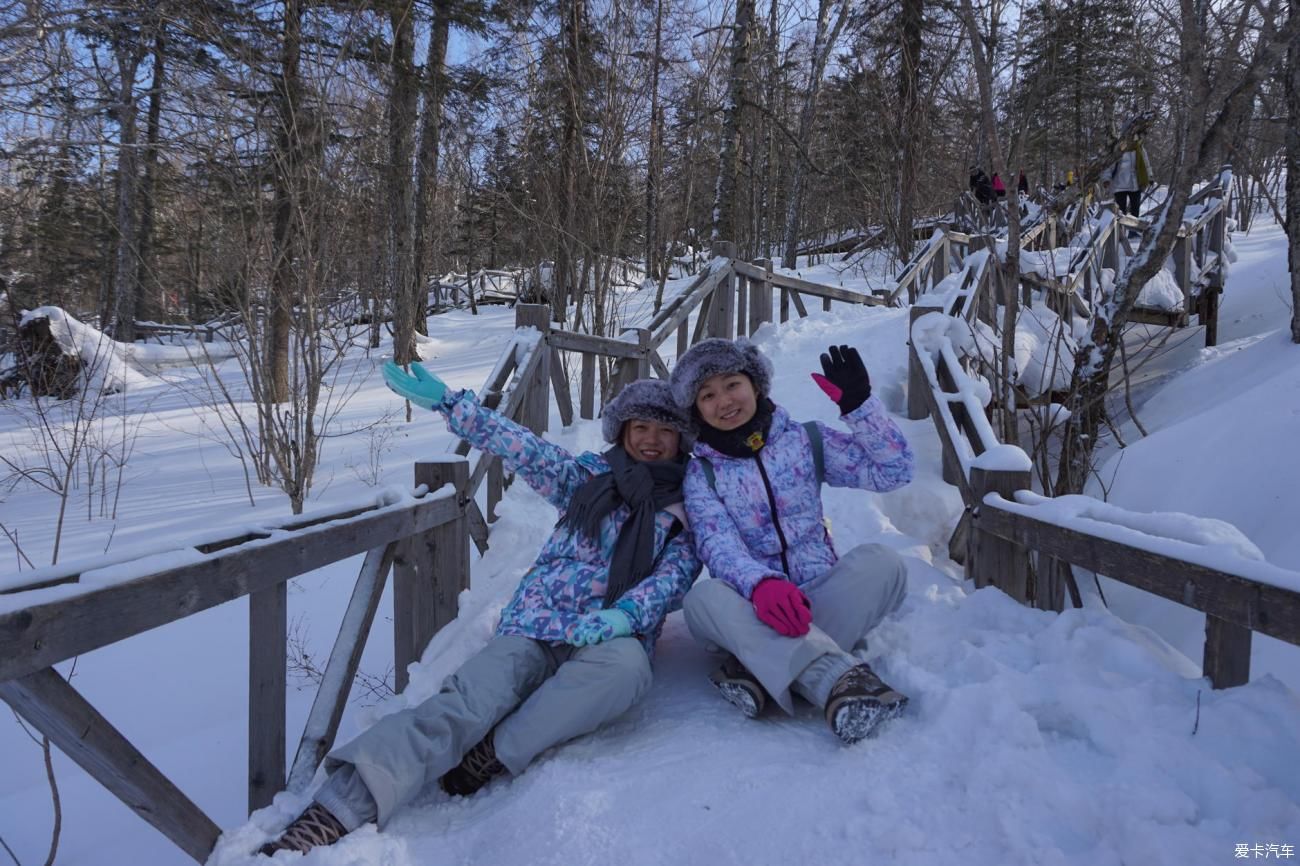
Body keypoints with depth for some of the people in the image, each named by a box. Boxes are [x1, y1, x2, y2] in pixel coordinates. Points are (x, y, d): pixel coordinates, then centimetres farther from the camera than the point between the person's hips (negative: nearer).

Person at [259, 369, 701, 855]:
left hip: (610, 643, 0)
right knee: (467, 700, -28)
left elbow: (675, 576, -1)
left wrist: (621, 618, -19)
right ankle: (334, 813, -43)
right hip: (539, 624, 1)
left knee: (628, 664, -38)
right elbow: (523, 447, 9)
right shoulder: (589, 475, 15)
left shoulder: (690, 509, 12)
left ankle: (493, 755, -32)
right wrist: (446, 403, 3)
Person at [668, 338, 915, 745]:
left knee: (881, 561, -27)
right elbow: (718, 545, -16)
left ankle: (757, 667, -31)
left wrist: (858, 403, -13)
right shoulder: (700, 473, 2)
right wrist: (760, 584, -37)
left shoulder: (806, 440, 5)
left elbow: (894, 471, -2)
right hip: (752, 606, -1)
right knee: (703, 598, -33)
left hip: (822, 598, 1)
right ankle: (840, 675, -46)